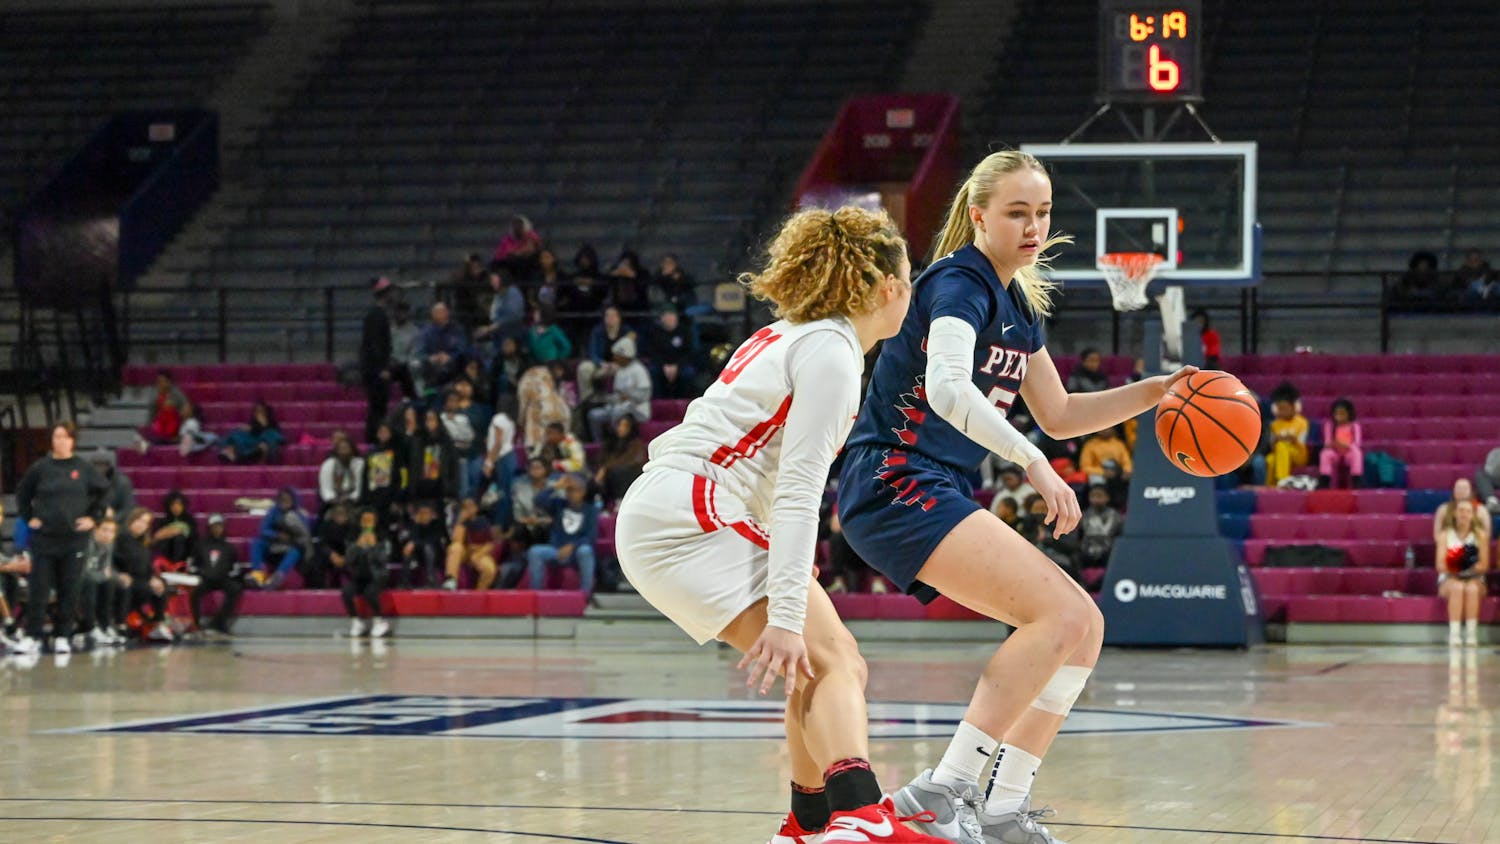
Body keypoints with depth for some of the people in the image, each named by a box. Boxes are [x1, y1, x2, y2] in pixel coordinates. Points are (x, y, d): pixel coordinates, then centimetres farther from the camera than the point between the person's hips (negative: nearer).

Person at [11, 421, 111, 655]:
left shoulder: (84, 468, 1)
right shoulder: (40, 467, 0)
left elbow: (104, 491, 11)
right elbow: (23, 493, 13)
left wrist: (94, 517, 5)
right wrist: (28, 517, 4)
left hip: (75, 538, 1)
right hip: (44, 538, 0)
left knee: (69, 591, 4)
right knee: (38, 589, -2)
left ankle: (63, 636, 13)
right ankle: (32, 637, 2)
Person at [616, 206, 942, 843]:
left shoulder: (788, 337, 21)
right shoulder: (831, 351, -9)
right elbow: (798, 493, -17)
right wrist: (786, 616, -22)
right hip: (689, 515, -10)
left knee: (822, 660, 16)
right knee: (834, 663, -18)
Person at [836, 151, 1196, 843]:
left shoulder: (1019, 305, 18)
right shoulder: (960, 284, -11)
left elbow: (1059, 415, 27)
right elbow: (947, 388, -29)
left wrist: (1157, 390, 17)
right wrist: (1032, 462, -30)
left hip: (937, 498, 10)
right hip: (895, 483, -10)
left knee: (1083, 628, 5)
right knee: (1063, 616, -22)